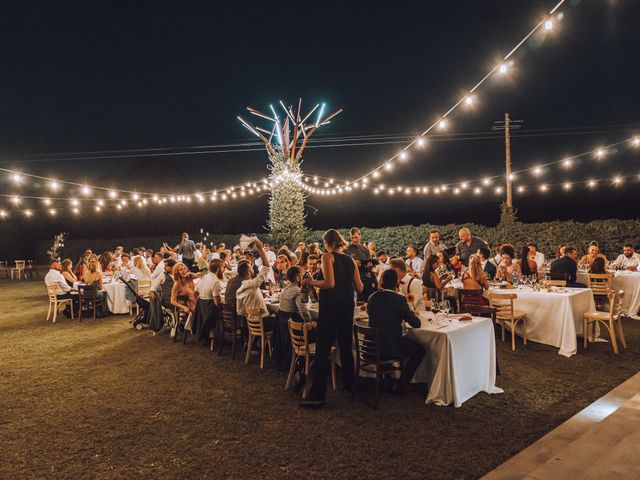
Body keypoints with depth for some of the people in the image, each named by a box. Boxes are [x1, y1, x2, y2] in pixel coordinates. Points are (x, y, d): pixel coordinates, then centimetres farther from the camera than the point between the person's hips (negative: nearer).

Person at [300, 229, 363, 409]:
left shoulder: (328, 257, -6)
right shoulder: (350, 260, 10)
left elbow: (330, 283, -19)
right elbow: (359, 288, 10)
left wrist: (310, 282, -6)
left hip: (331, 305, -6)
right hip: (348, 306, 6)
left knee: (322, 350, -4)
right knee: (346, 346, 20)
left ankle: (317, 396, -5)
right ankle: (349, 383, 34)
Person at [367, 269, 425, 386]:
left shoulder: (372, 297, 1)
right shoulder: (399, 299, -13)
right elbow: (416, 324, -8)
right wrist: (411, 315, 14)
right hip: (391, 348, -6)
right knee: (420, 350, 15)